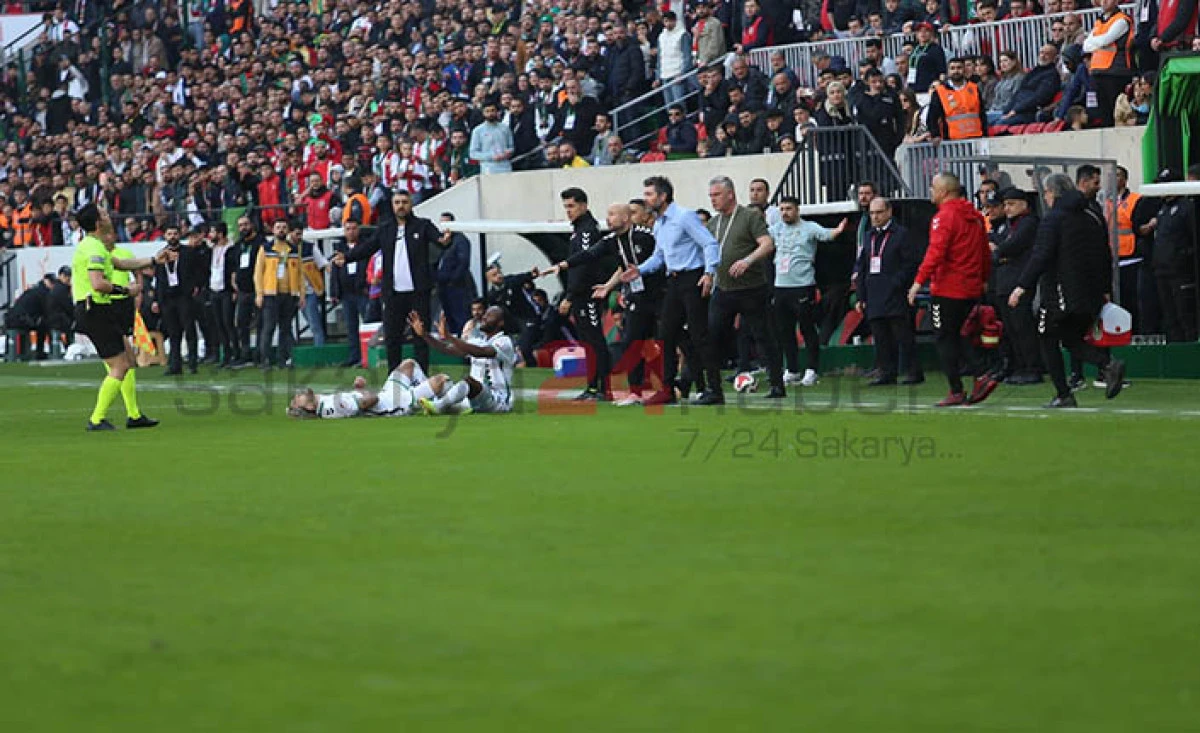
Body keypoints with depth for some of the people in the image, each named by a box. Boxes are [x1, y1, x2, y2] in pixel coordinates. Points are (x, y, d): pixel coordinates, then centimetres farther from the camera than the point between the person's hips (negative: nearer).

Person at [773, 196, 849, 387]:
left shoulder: (809, 228, -4)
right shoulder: (776, 229, 12)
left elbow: (826, 234, -19)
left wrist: (838, 230, -38)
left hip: (803, 287, -6)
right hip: (781, 286, 6)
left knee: (808, 329, -3)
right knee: (785, 331, 10)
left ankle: (812, 370, 3)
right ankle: (792, 371, 19)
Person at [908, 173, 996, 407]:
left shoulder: (944, 216, -12)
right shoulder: (975, 216, 12)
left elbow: (936, 252, -21)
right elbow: (985, 253, 16)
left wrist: (919, 281, -21)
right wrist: (982, 280, 25)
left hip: (947, 290, -8)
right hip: (972, 289, 8)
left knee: (946, 340, 1)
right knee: (961, 337, 16)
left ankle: (957, 391, -1)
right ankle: (980, 377, -2)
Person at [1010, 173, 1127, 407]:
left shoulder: (1053, 219, -9)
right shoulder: (1094, 216, 13)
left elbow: (1040, 256, -18)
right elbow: (1106, 256, 17)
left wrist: (1022, 286, -17)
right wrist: (1105, 289, 24)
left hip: (1061, 291, -7)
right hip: (1091, 292, 7)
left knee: (1049, 341, 6)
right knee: (1073, 339, 18)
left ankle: (1063, 395, 0)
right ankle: (1108, 363, -7)